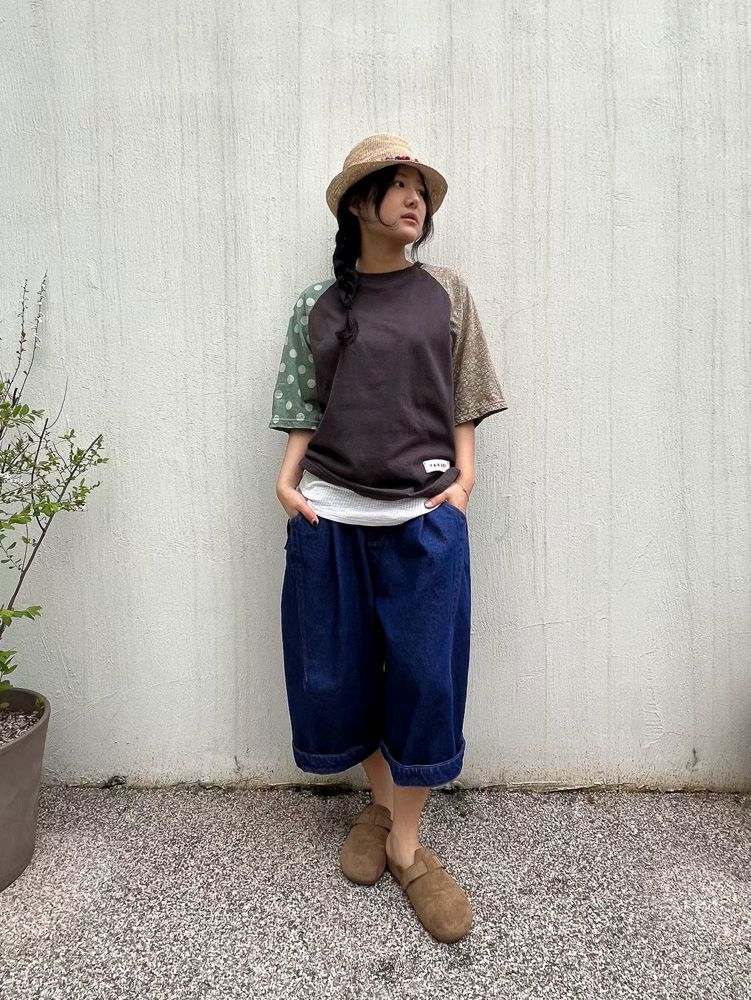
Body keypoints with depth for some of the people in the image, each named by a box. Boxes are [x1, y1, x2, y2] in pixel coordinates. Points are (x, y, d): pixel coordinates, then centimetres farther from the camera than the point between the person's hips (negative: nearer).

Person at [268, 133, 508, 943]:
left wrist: (463, 479, -4)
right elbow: (303, 411, 8)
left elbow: (462, 404, 8)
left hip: (424, 516, 0)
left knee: (426, 677, 1)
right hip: (331, 515, 1)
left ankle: (406, 845, 20)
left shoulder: (446, 295, 7)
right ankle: (381, 798, 35)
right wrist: (287, 480, -6)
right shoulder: (319, 304, 7)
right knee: (338, 673, 8)